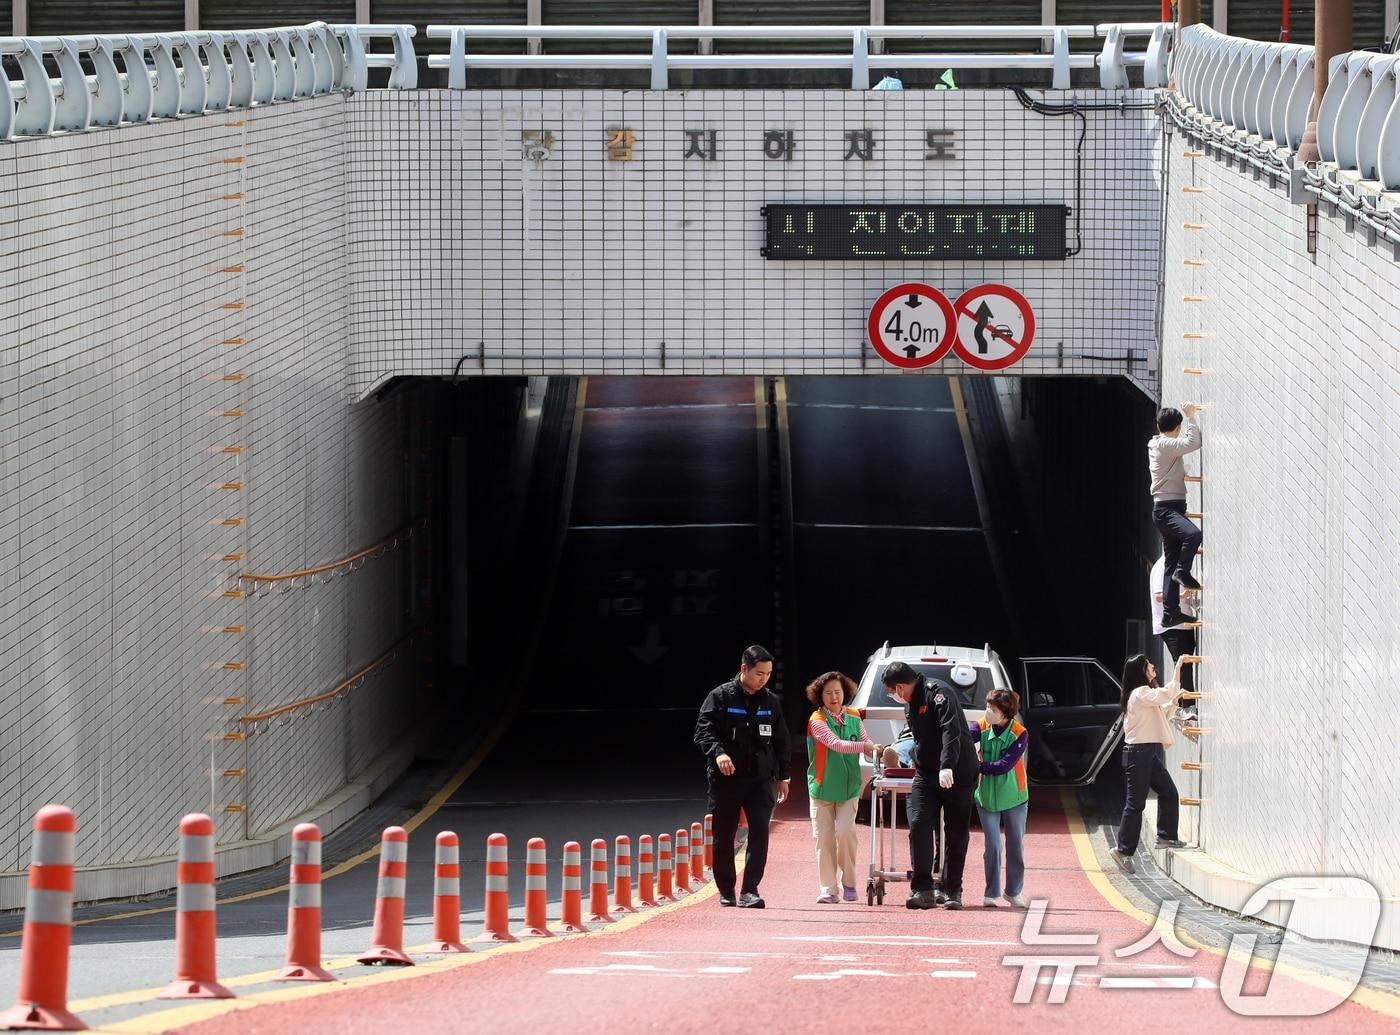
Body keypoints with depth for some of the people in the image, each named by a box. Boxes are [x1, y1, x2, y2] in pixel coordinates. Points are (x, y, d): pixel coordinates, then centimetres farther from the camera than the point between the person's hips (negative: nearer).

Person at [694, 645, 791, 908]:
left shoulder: (771, 702, 10)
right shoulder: (720, 697, -3)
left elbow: (781, 742, 17)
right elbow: (703, 731, -11)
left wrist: (784, 776, 16)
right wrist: (718, 752, -29)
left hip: (760, 779, 2)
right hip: (726, 779, -2)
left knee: (760, 833, -13)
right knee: (723, 838, 6)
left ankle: (750, 891, -14)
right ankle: (726, 892, 20)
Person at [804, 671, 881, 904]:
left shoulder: (853, 718, 5)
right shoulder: (817, 720, -7)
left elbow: (867, 743, 2)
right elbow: (835, 743, -21)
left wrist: (879, 752, -21)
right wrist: (863, 746, -33)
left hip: (849, 788, 1)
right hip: (822, 788, -1)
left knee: (845, 831, -14)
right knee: (824, 838, 0)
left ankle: (849, 883, 1)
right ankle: (828, 889, 7)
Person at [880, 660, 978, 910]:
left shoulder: (938, 692, -13)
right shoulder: (914, 702, 16)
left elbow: (951, 730, -26)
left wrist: (947, 766, -37)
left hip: (957, 775, -7)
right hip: (926, 775, 7)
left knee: (956, 834, 1)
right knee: (919, 826, -10)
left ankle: (953, 892, 9)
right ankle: (923, 890, -14)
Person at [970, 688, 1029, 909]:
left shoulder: (1020, 734, -15)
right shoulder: (982, 727, -8)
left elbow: (1004, 765, -22)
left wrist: (977, 766, -26)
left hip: (1014, 797, -1)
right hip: (987, 797, 1)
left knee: (1016, 846, 9)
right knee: (992, 846, -2)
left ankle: (1014, 891, 23)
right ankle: (991, 893, 7)